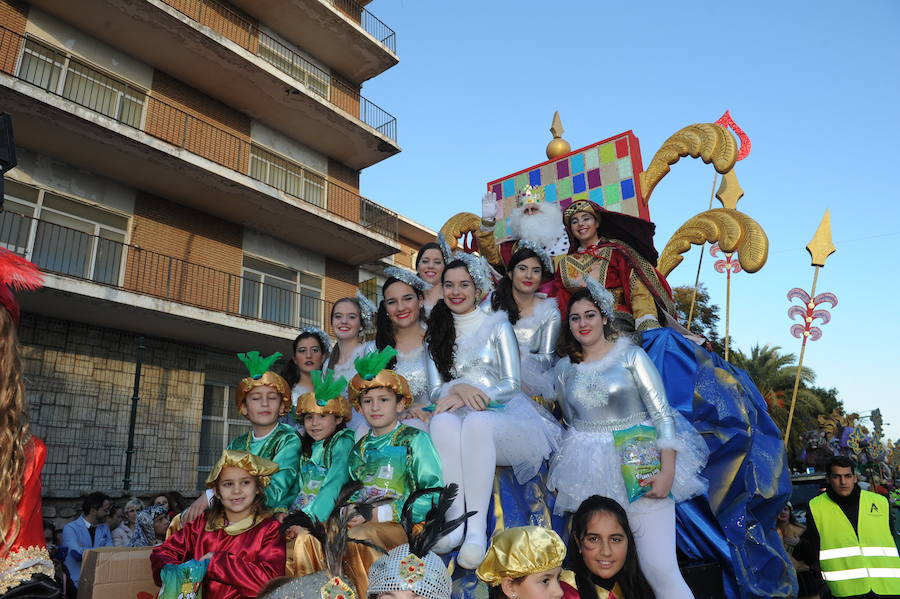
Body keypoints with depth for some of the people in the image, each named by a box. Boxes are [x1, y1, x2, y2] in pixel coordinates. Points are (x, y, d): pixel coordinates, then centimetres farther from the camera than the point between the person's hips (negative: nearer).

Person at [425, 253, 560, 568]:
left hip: (504, 415, -2)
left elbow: (512, 385, -2)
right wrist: (458, 388, -17)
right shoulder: (437, 333, 16)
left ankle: (477, 528, -38)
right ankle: (455, 519, -37)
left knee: (476, 421, -38)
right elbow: (435, 390, 8)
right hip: (457, 415, 2)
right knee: (442, 421, -35)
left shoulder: (498, 325, 7)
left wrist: (469, 396, -19)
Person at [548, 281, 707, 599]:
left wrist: (667, 472, -15)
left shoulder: (630, 355, -1)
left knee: (661, 569, -11)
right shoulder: (564, 368, 10)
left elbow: (662, 413, -6)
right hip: (590, 471, 3)